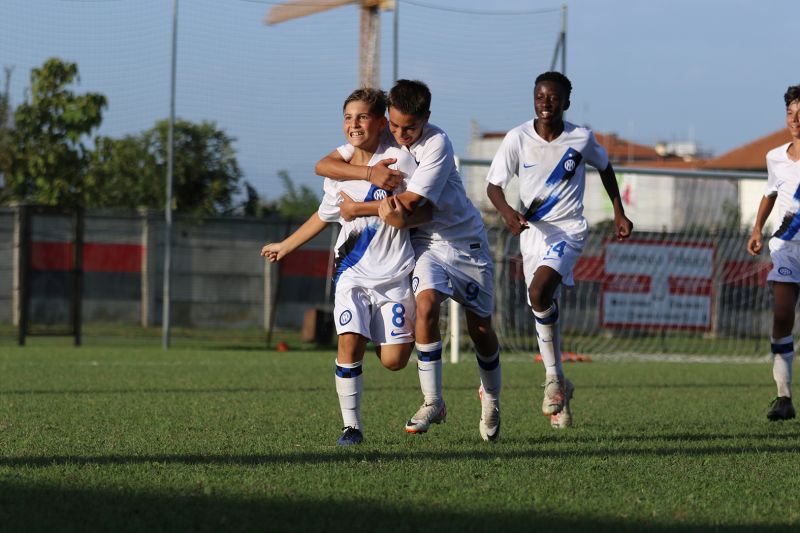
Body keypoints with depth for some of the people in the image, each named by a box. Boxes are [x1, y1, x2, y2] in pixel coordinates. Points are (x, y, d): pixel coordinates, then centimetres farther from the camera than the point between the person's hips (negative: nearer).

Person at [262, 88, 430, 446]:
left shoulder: (398, 161, -7)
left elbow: (425, 213, -9)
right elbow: (324, 216, 26)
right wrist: (285, 246, 33)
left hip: (394, 272, -3)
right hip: (353, 271, 3)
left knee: (392, 361, -7)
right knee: (349, 342, -18)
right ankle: (351, 426, -9)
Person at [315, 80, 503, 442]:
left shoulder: (437, 143, -23)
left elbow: (411, 202, -28)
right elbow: (323, 166, -11)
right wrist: (369, 174, -26)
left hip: (465, 239, -3)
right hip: (424, 241, 3)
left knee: (480, 328, 2)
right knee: (426, 304, -24)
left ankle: (491, 397, 30)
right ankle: (432, 402, -15)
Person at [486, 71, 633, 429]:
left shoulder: (581, 139, -7)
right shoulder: (518, 138, -8)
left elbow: (604, 167, 13)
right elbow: (494, 184, -6)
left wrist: (619, 213, 12)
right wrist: (507, 212, -27)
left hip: (568, 229, -3)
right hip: (532, 229, 3)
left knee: (539, 292, -27)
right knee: (544, 310, 9)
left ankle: (554, 378, -12)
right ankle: (559, 387, 23)